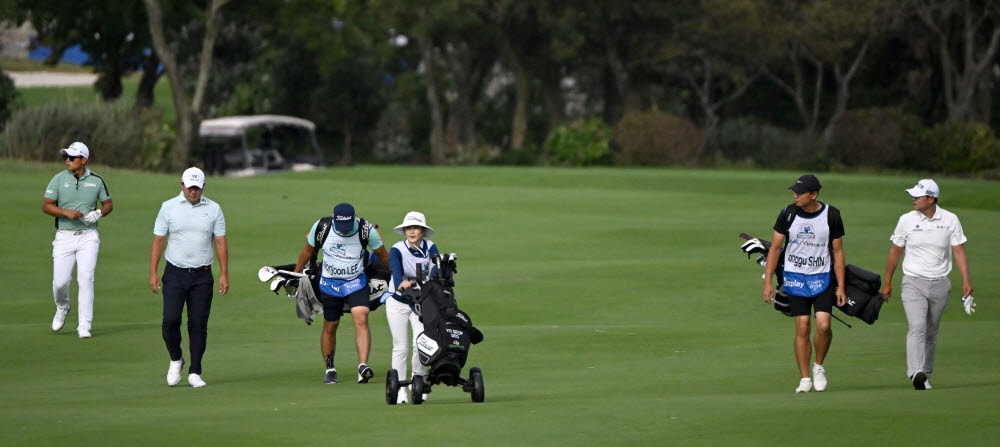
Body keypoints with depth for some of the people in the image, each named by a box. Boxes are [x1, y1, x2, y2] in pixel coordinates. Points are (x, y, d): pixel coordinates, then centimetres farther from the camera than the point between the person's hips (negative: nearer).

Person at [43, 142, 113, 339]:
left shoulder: (97, 180, 3)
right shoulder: (59, 179, 0)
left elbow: (108, 203, 14)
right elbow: (46, 206, -2)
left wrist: (99, 213, -8)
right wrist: (67, 212, -18)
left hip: (88, 236, 0)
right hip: (64, 238, 0)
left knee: (86, 278, -12)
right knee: (60, 281, -2)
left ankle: (84, 326, -9)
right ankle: (62, 308, 32)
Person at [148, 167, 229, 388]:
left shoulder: (213, 209, 5)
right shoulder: (168, 208, 2)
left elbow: (220, 243, 6)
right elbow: (158, 241, 3)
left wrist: (224, 274, -1)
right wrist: (153, 272, -5)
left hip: (202, 276, 1)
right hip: (175, 274, -1)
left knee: (198, 324, -1)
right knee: (170, 320, -12)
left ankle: (194, 373, 5)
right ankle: (176, 359, 13)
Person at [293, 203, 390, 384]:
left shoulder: (366, 230, -18)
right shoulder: (321, 228, -16)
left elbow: (383, 255, -1)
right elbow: (307, 251, 4)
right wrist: (295, 275, 13)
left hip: (356, 282, -1)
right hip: (329, 282, 1)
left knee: (361, 319, -21)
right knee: (330, 326, 7)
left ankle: (363, 366, -28)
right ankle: (330, 369, 24)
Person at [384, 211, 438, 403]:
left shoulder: (430, 248, -7)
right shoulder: (397, 250, -14)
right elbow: (395, 269, -32)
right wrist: (401, 284, -54)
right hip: (398, 302, -1)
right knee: (400, 346, -4)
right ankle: (399, 389, 3)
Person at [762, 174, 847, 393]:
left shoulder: (832, 216, -5)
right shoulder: (788, 213, -3)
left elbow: (838, 252, 2)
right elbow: (775, 247, 3)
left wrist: (841, 286, -1)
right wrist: (768, 281, -3)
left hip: (822, 279, -1)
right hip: (795, 278, 1)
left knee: (823, 325, -15)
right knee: (802, 328, -2)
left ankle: (819, 366, 11)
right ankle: (805, 379, 6)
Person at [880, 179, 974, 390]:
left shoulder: (950, 220, 0)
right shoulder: (906, 220, 0)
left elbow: (959, 251, -1)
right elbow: (895, 251, 10)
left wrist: (966, 280, -13)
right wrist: (887, 282, 12)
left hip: (940, 284, 2)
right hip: (913, 283, -2)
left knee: (931, 333, 7)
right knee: (917, 327, -19)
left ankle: (926, 375, 18)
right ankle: (916, 373, -32)